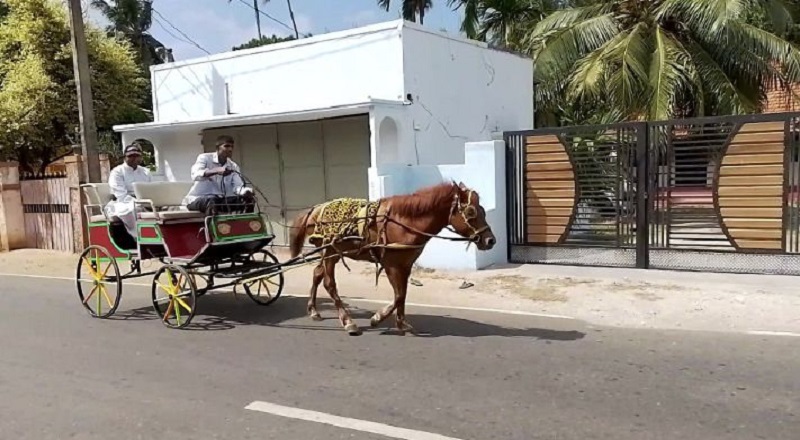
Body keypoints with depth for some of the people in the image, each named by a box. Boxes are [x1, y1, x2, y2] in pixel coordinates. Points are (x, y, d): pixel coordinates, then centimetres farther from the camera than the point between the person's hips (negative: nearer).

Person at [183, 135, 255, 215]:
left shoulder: (233, 166, 5)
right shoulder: (205, 158, -9)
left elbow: (238, 186, -10)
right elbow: (195, 175, -30)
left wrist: (247, 192, -37)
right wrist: (216, 171, -49)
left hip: (221, 200, 6)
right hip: (197, 199, -5)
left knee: (248, 199, -14)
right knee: (211, 201, -42)